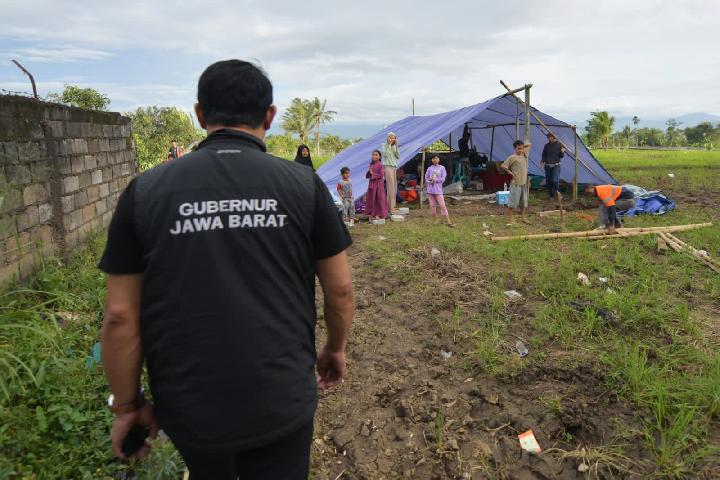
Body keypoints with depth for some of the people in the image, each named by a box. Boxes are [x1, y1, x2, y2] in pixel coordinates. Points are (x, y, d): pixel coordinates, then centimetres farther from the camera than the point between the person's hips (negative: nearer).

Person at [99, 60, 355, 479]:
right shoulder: (303, 183, -8)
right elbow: (340, 289, -2)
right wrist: (336, 348, 16)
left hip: (189, 407, 3)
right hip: (283, 401, -2)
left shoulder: (146, 190, -6)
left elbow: (120, 316, -4)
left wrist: (127, 404, 9)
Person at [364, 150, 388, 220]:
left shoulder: (380, 165, -9)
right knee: (371, 198, 8)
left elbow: (381, 175, -17)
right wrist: (369, 172, -8)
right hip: (371, 183, 6)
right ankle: (372, 213, 17)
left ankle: (379, 214, 6)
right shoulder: (371, 165, 10)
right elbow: (367, 176, 11)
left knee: (379, 199, 0)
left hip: (378, 184, -6)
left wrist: (373, 174, -15)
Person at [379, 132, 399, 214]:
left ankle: (390, 205, 15)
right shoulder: (383, 145, 0)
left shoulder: (394, 146, 16)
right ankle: (391, 207, -11)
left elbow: (398, 156, 8)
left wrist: (396, 146, 2)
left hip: (394, 167, 7)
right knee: (391, 187, -12)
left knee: (394, 188, 7)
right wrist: (389, 145, -11)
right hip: (387, 166, -7)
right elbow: (385, 154, -15)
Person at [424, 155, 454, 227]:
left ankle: (448, 222, -8)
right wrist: (430, 181, -11)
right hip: (430, 190, 3)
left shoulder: (442, 168, 3)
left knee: (442, 205, -8)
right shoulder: (429, 168, 9)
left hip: (438, 189, -3)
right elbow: (426, 178, 8)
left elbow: (443, 179, -3)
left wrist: (435, 180, -12)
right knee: (432, 206, 5)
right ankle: (436, 220, 18)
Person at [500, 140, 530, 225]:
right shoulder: (512, 157, -11)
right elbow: (502, 166, -11)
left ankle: (522, 217, 28)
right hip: (515, 183, -7)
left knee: (523, 201, 15)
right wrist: (510, 172, -9)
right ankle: (509, 219, 5)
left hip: (524, 183, 7)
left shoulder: (524, 155, 8)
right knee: (513, 201, -3)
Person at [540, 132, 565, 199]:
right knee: (548, 181, 4)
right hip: (547, 166, 3)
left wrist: (562, 152, -19)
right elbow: (544, 155, 10)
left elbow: (561, 156, 3)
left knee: (555, 180, -19)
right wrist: (542, 162, -8)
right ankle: (551, 195, 16)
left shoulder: (559, 145, 0)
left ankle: (557, 191, 5)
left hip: (556, 165, -3)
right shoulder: (546, 145, 7)